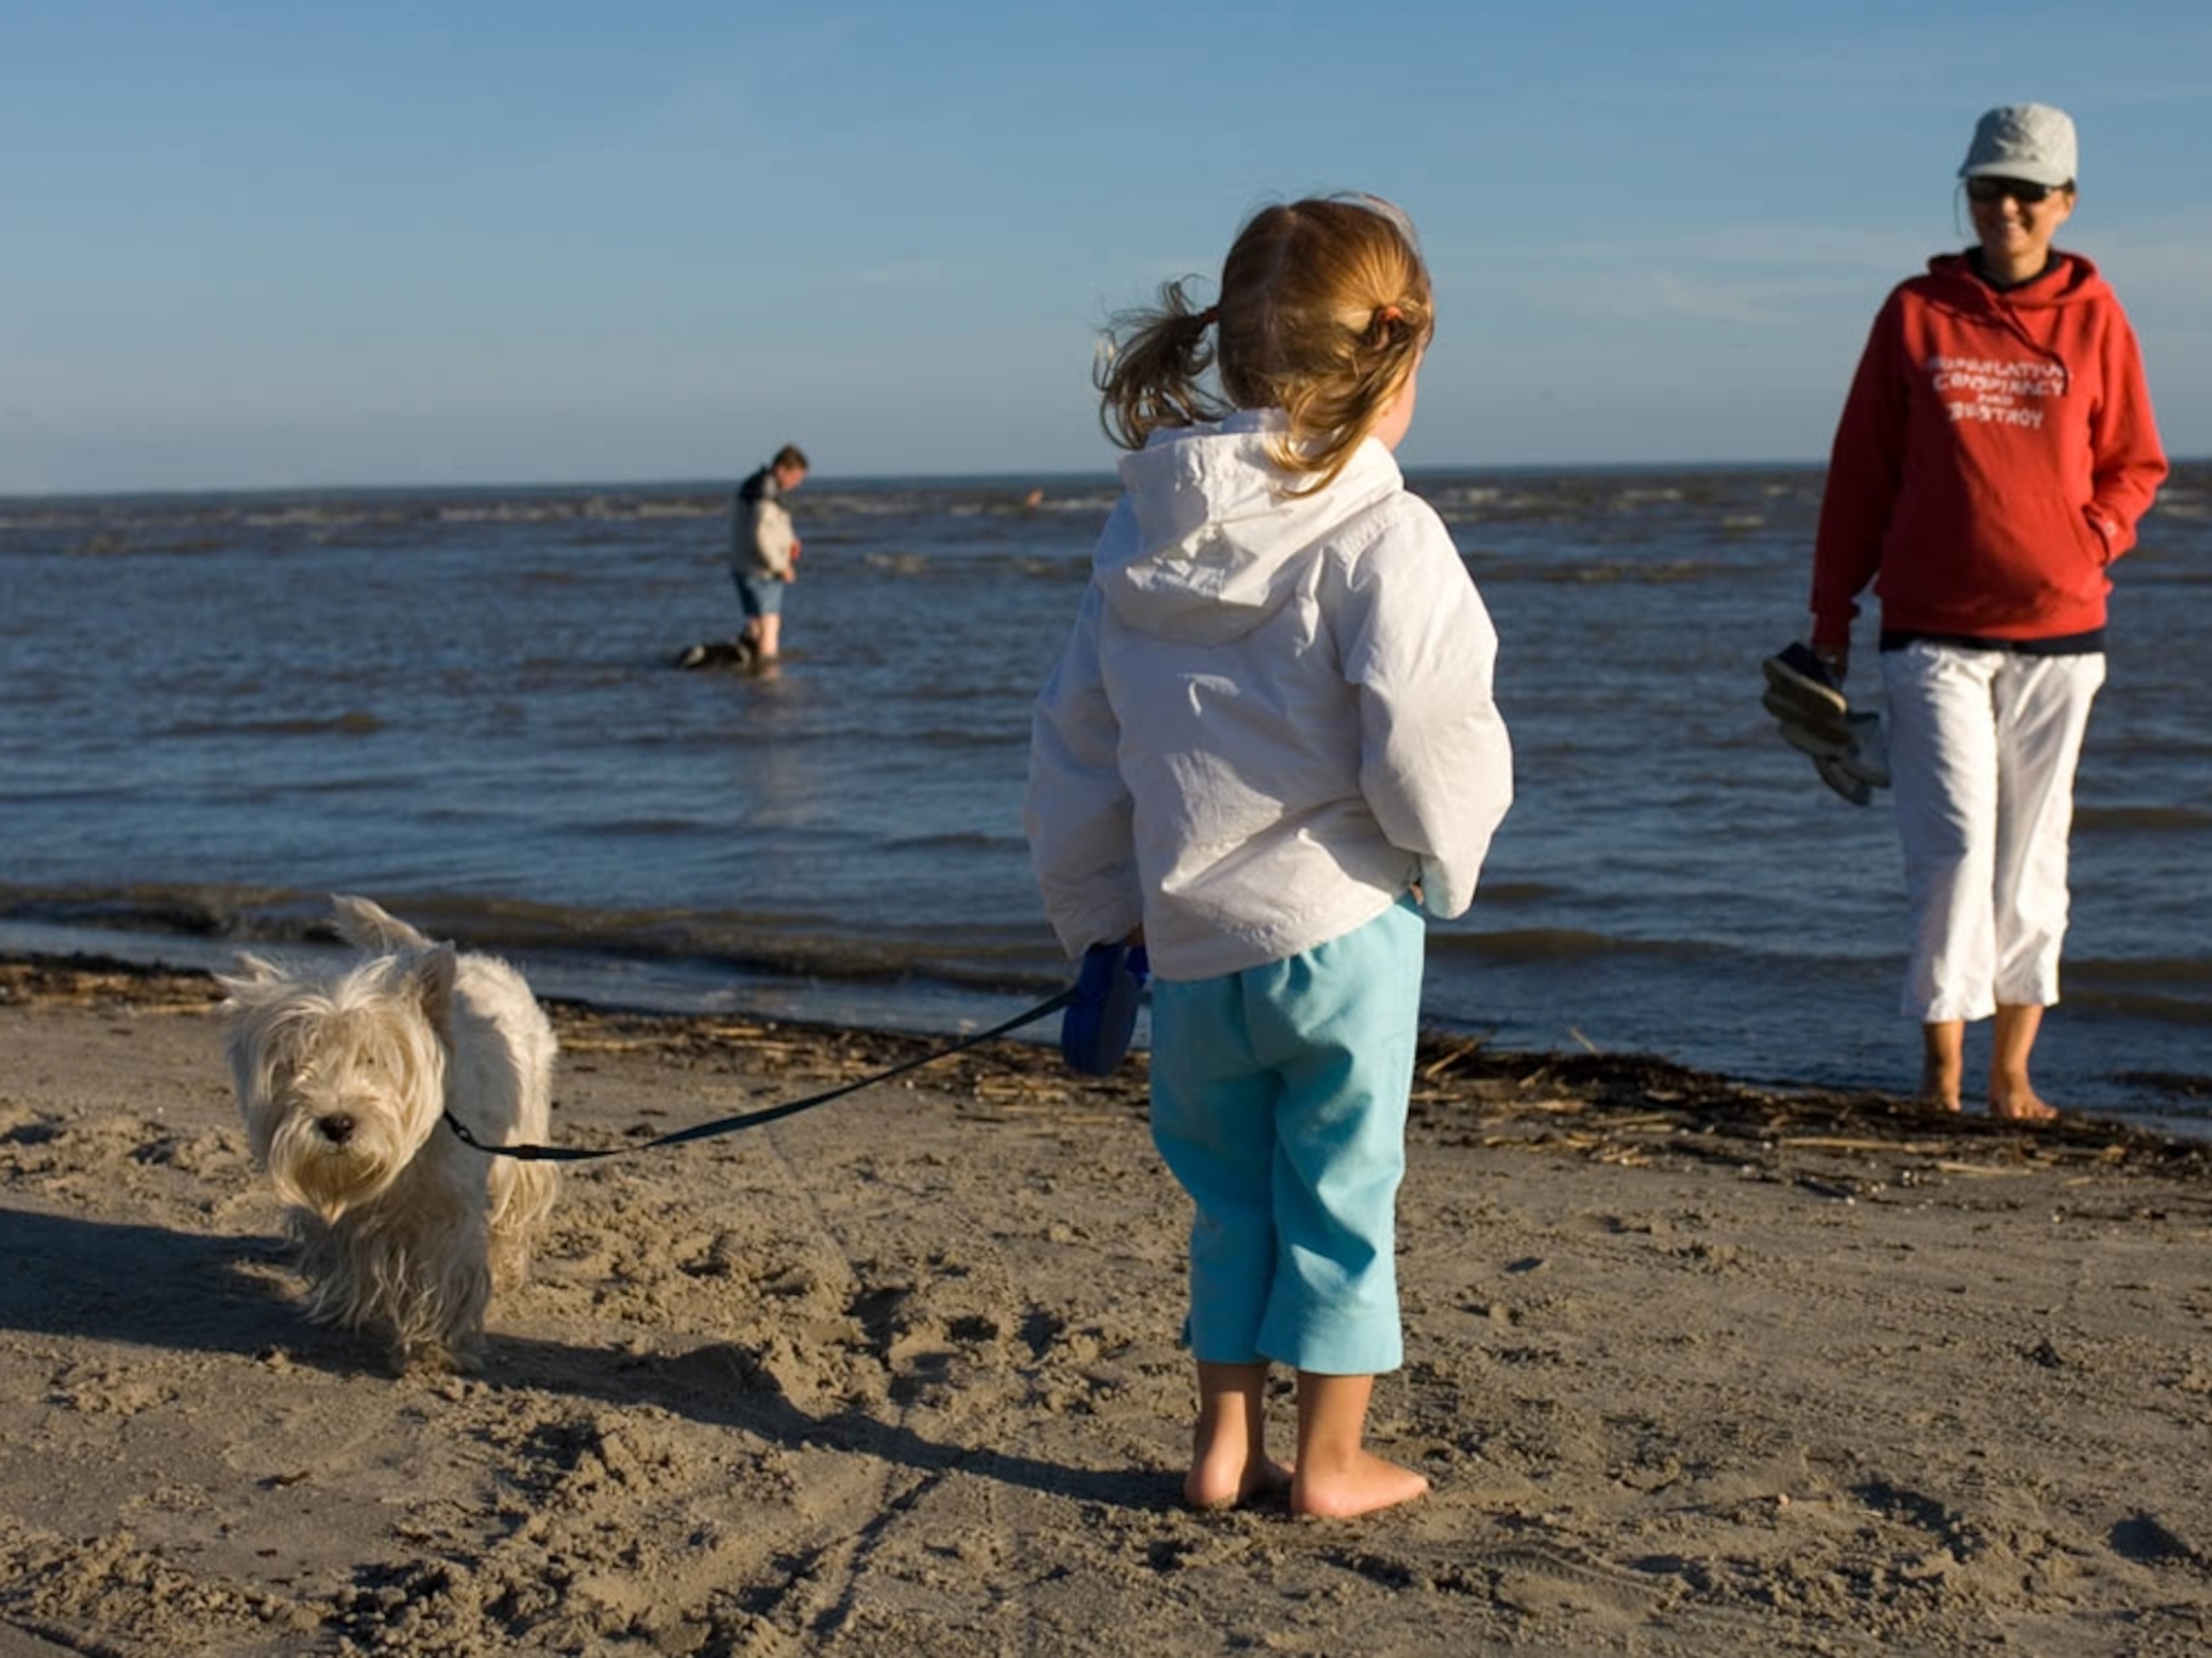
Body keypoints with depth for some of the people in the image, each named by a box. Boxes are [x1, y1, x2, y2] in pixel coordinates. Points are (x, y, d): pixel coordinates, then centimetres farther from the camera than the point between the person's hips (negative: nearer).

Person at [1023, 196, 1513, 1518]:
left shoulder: (1143, 532, 7)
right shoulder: (1381, 538, -13)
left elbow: (1076, 742, 12)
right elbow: (1423, 747, -19)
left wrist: (1101, 909, 22)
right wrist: (1450, 850, 3)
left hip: (1189, 937, 5)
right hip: (1341, 925, -5)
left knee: (1234, 1192, 20)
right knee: (1342, 1193, 9)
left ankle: (1225, 1444, 25)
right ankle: (1333, 1458, 19)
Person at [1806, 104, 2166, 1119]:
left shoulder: (2094, 319, 5)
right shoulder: (1916, 314, 4)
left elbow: (2134, 464, 13)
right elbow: (1859, 473, 6)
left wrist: (2095, 536, -6)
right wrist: (1830, 616, 5)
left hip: (2058, 630, 1)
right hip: (1934, 632, -1)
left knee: (2034, 855, 6)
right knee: (1956, 840, -10)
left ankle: (2012, 1071, 16)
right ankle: (1942, 1060, 1)